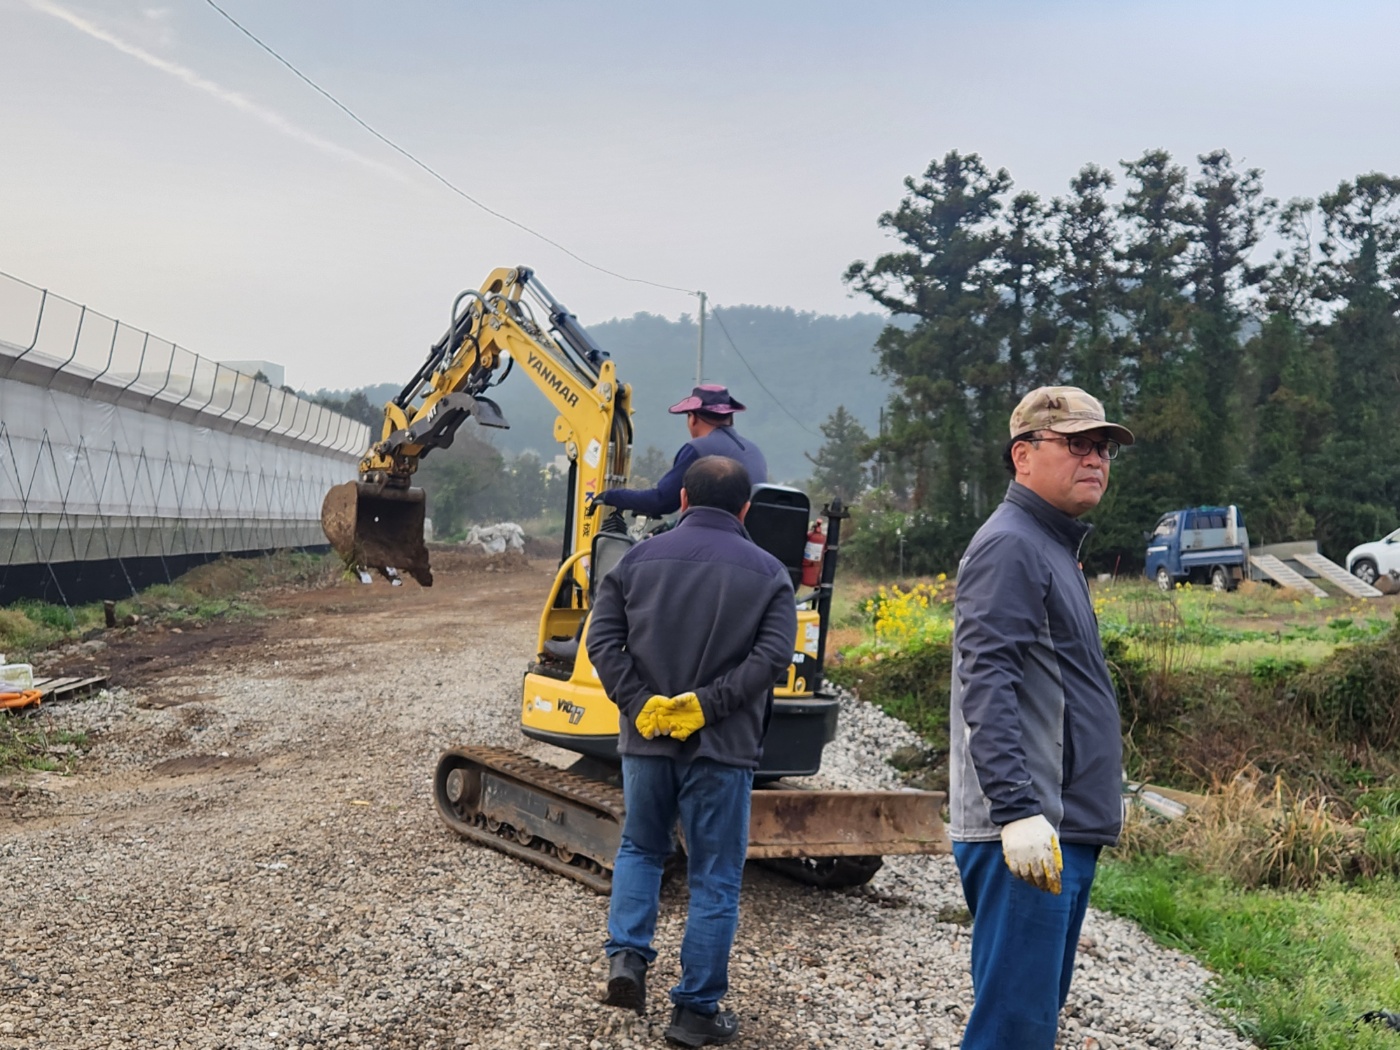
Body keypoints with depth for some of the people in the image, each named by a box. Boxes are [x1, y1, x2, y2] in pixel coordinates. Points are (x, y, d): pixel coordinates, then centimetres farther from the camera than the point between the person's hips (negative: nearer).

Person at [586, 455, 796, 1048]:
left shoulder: (639, 559, 3)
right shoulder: (767, 572, -1)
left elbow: (602, 640, -5)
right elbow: (772, 655, -14)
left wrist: (640, 705, -10)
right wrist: (705, 704, -15)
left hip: (645, 739, 2)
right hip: (722, 748, -2)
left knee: (640, 848, 25)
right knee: (714, 880, 7)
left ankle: (626, 955, 8)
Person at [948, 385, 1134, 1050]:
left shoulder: (1053, 548, 21)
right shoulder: (1009, 546, -12)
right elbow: (987, 688, -22)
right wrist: (1018, 812, -31)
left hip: (1063, 832, 11)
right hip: (1028, 835, -11)